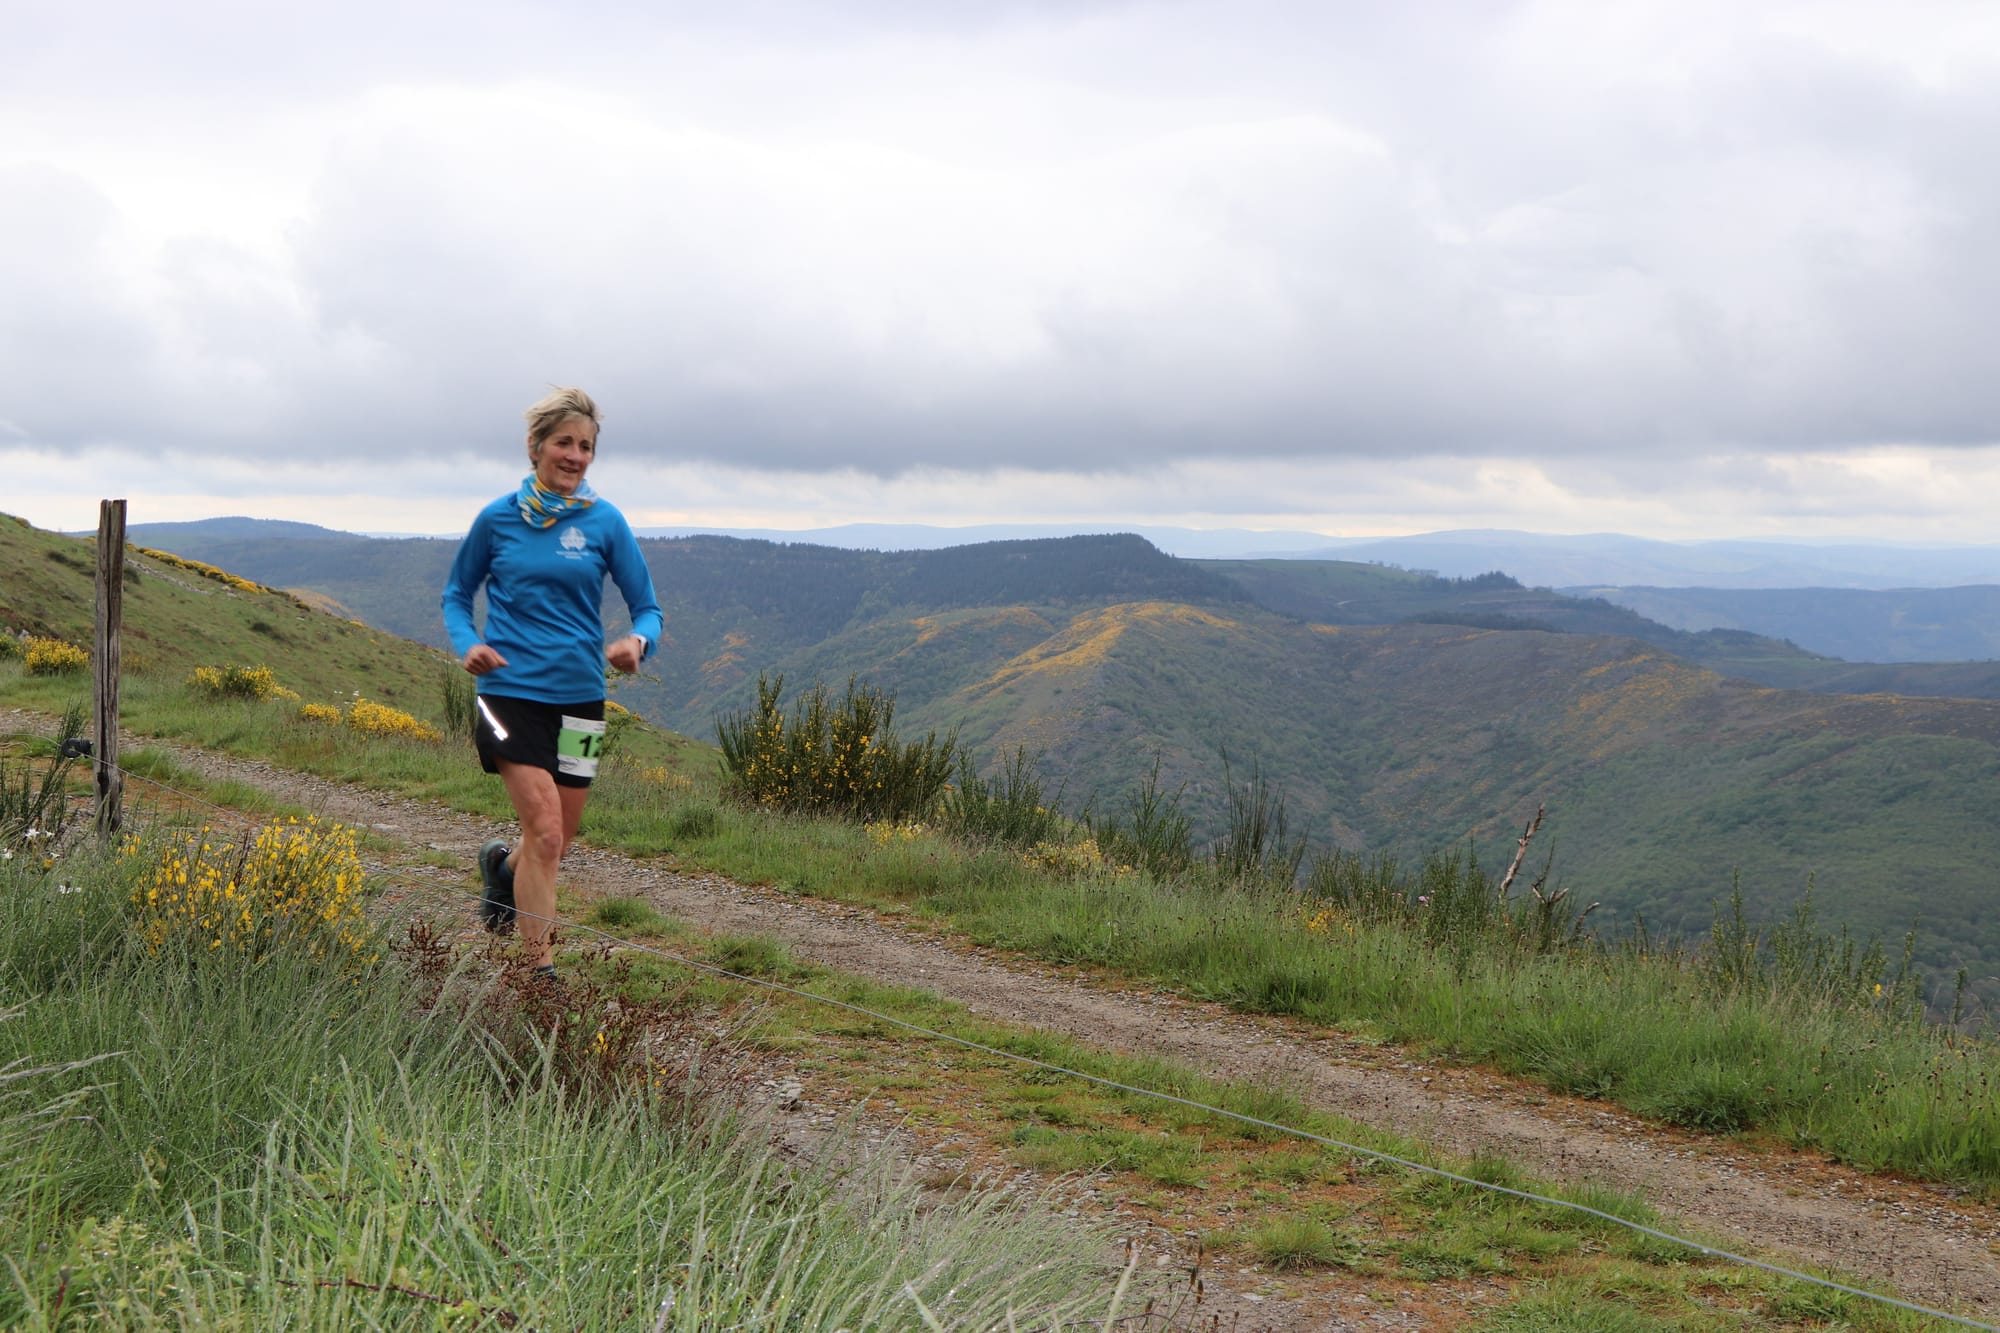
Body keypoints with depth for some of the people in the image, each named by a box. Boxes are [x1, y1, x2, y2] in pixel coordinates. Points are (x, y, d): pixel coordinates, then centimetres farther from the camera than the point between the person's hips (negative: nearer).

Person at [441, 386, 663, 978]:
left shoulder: (605, 523, 1)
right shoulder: (498, 519, 0)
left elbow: (646, 606, 2)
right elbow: (457, 594, 13)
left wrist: (637, 641, -21)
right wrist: (467, 644, -8)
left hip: (578, 696, 3)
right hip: (510, 691, -2)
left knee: (556, 841, 13)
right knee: (545, 832, -14)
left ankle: (502, 865, 48)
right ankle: (540, 971, -4)